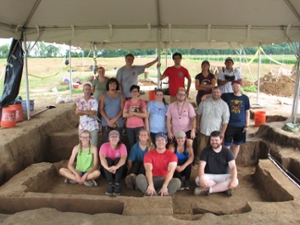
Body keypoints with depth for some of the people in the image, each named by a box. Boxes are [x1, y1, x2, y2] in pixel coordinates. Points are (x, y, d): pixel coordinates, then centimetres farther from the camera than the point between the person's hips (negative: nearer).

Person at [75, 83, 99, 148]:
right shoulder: (79, 100, 6)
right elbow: (77, 113, -5)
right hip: (82, 127, 2)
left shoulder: (94, 101, -2)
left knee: (94, 146, -1)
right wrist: (88, 111, -11)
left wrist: (81, 111, -7)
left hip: (92, 127, -2)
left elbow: (93, 112, -12)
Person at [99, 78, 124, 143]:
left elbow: (122, 109, 1)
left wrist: (114, 119, -9)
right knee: (105, 142, -3)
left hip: (118, 124, 0)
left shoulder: (120, 96, 9)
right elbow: (101, 109, 2)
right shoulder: (103, 96, 8)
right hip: (106, 123, 0)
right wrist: (108, 120, -8)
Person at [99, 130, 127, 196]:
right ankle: (110, 184, -34)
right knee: (108, 159, -28)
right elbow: (102, 158, -30)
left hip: (119, 169, 0)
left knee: (118, 159, -28)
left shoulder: (122, 146, -11)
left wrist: (116, 167, -51)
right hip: (107, 170, 0)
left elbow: (123, 158, -30)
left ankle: (117, 184, -34)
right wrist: (107, 168, -51)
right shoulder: (104, 146, -11)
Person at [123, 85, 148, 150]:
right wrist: (130, 114, -13)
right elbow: (124, 115, 4)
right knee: (131, 144, 3)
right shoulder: (127, 102, 9)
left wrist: (133, 113, -11)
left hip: (139, 126, -2)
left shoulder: (142, 102, 2)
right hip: (129, 126, 2)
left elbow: (145, 115, -7)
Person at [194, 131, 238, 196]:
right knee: (198, 180, -32)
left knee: (236, 182, -30)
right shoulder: (206, 151, -2)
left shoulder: (227, 151, -2)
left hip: (223, 176, 0)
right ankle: (224, 188, -24)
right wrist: (201, 178, -33)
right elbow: (201, 166, -12)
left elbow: (233, 167, -11)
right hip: (209, 176, 0)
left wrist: (234, 180, -31)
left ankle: (208, 189, -29)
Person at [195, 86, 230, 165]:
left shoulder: (224, 105, -6)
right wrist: (197, 125, 7)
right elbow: (199, 113, 9)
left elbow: (225, 121, -4)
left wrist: (222, 133, -7)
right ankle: (197, 162, 24)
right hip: (203, 130, 1)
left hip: (216, 132, -1)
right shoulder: (205, 101, -2)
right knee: (201, 148, 7)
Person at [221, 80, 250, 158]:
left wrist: (247, 125, 0)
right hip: (229, 125, -1)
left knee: (237, 144, 13)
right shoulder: (227, 96, -3)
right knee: (227, 145, 3)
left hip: (241, 125, 1)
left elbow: (247, 112, 3)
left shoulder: (245, 98, -1)